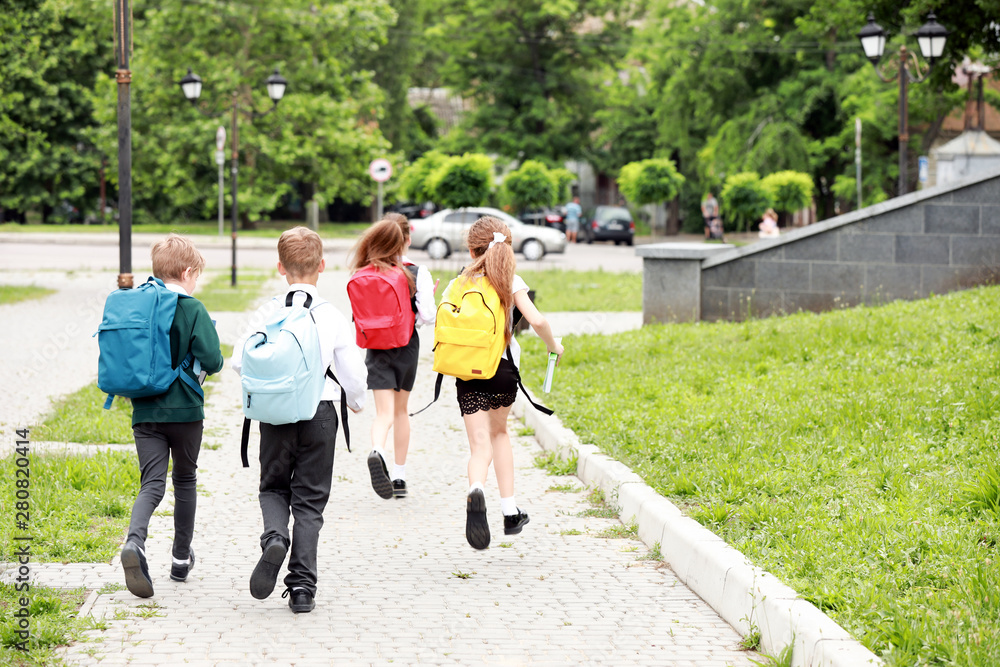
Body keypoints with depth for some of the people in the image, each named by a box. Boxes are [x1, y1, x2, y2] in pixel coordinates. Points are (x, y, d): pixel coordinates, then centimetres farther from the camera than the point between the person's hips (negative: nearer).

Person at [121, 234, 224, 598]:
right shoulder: (193, 310, -10)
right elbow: (211, 360, -17)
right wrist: (212, 363, 6)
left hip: (144, 411, 3)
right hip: (185, 410, -3)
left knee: (152, 483, -1)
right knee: (185, 480, 15)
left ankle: (134, 542, -30)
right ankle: (181, 558, 24)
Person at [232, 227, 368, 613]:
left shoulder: (267, 314, -4)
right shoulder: (334, 318, -6)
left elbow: (240, 361, -2)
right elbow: (353, 372, -3)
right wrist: (356, 402, 19)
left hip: (274, 413, 1)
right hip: (319, 414, 0)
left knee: (273, 487, 18)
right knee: (310, 500, 7)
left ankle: (274, 537, -14)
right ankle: (302, 587, 2)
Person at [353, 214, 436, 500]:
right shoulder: (417, 273, -10)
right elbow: (428, 315, -14)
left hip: (376, 348, 0)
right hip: (406, 347, 0)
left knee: (384, 413, -4)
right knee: (401, 410, 18)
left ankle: (377, 452, -38)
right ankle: (399, 477, 22)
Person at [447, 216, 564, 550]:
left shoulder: (460, 283, 2)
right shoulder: (511, 282, -2)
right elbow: (536, 320, -13)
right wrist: (553, 345, 5)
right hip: (503, 368, 1)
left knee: (480, 445, -4)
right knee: (499, 431, 25)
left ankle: (476, 490, -39)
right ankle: (510, 512, 24)